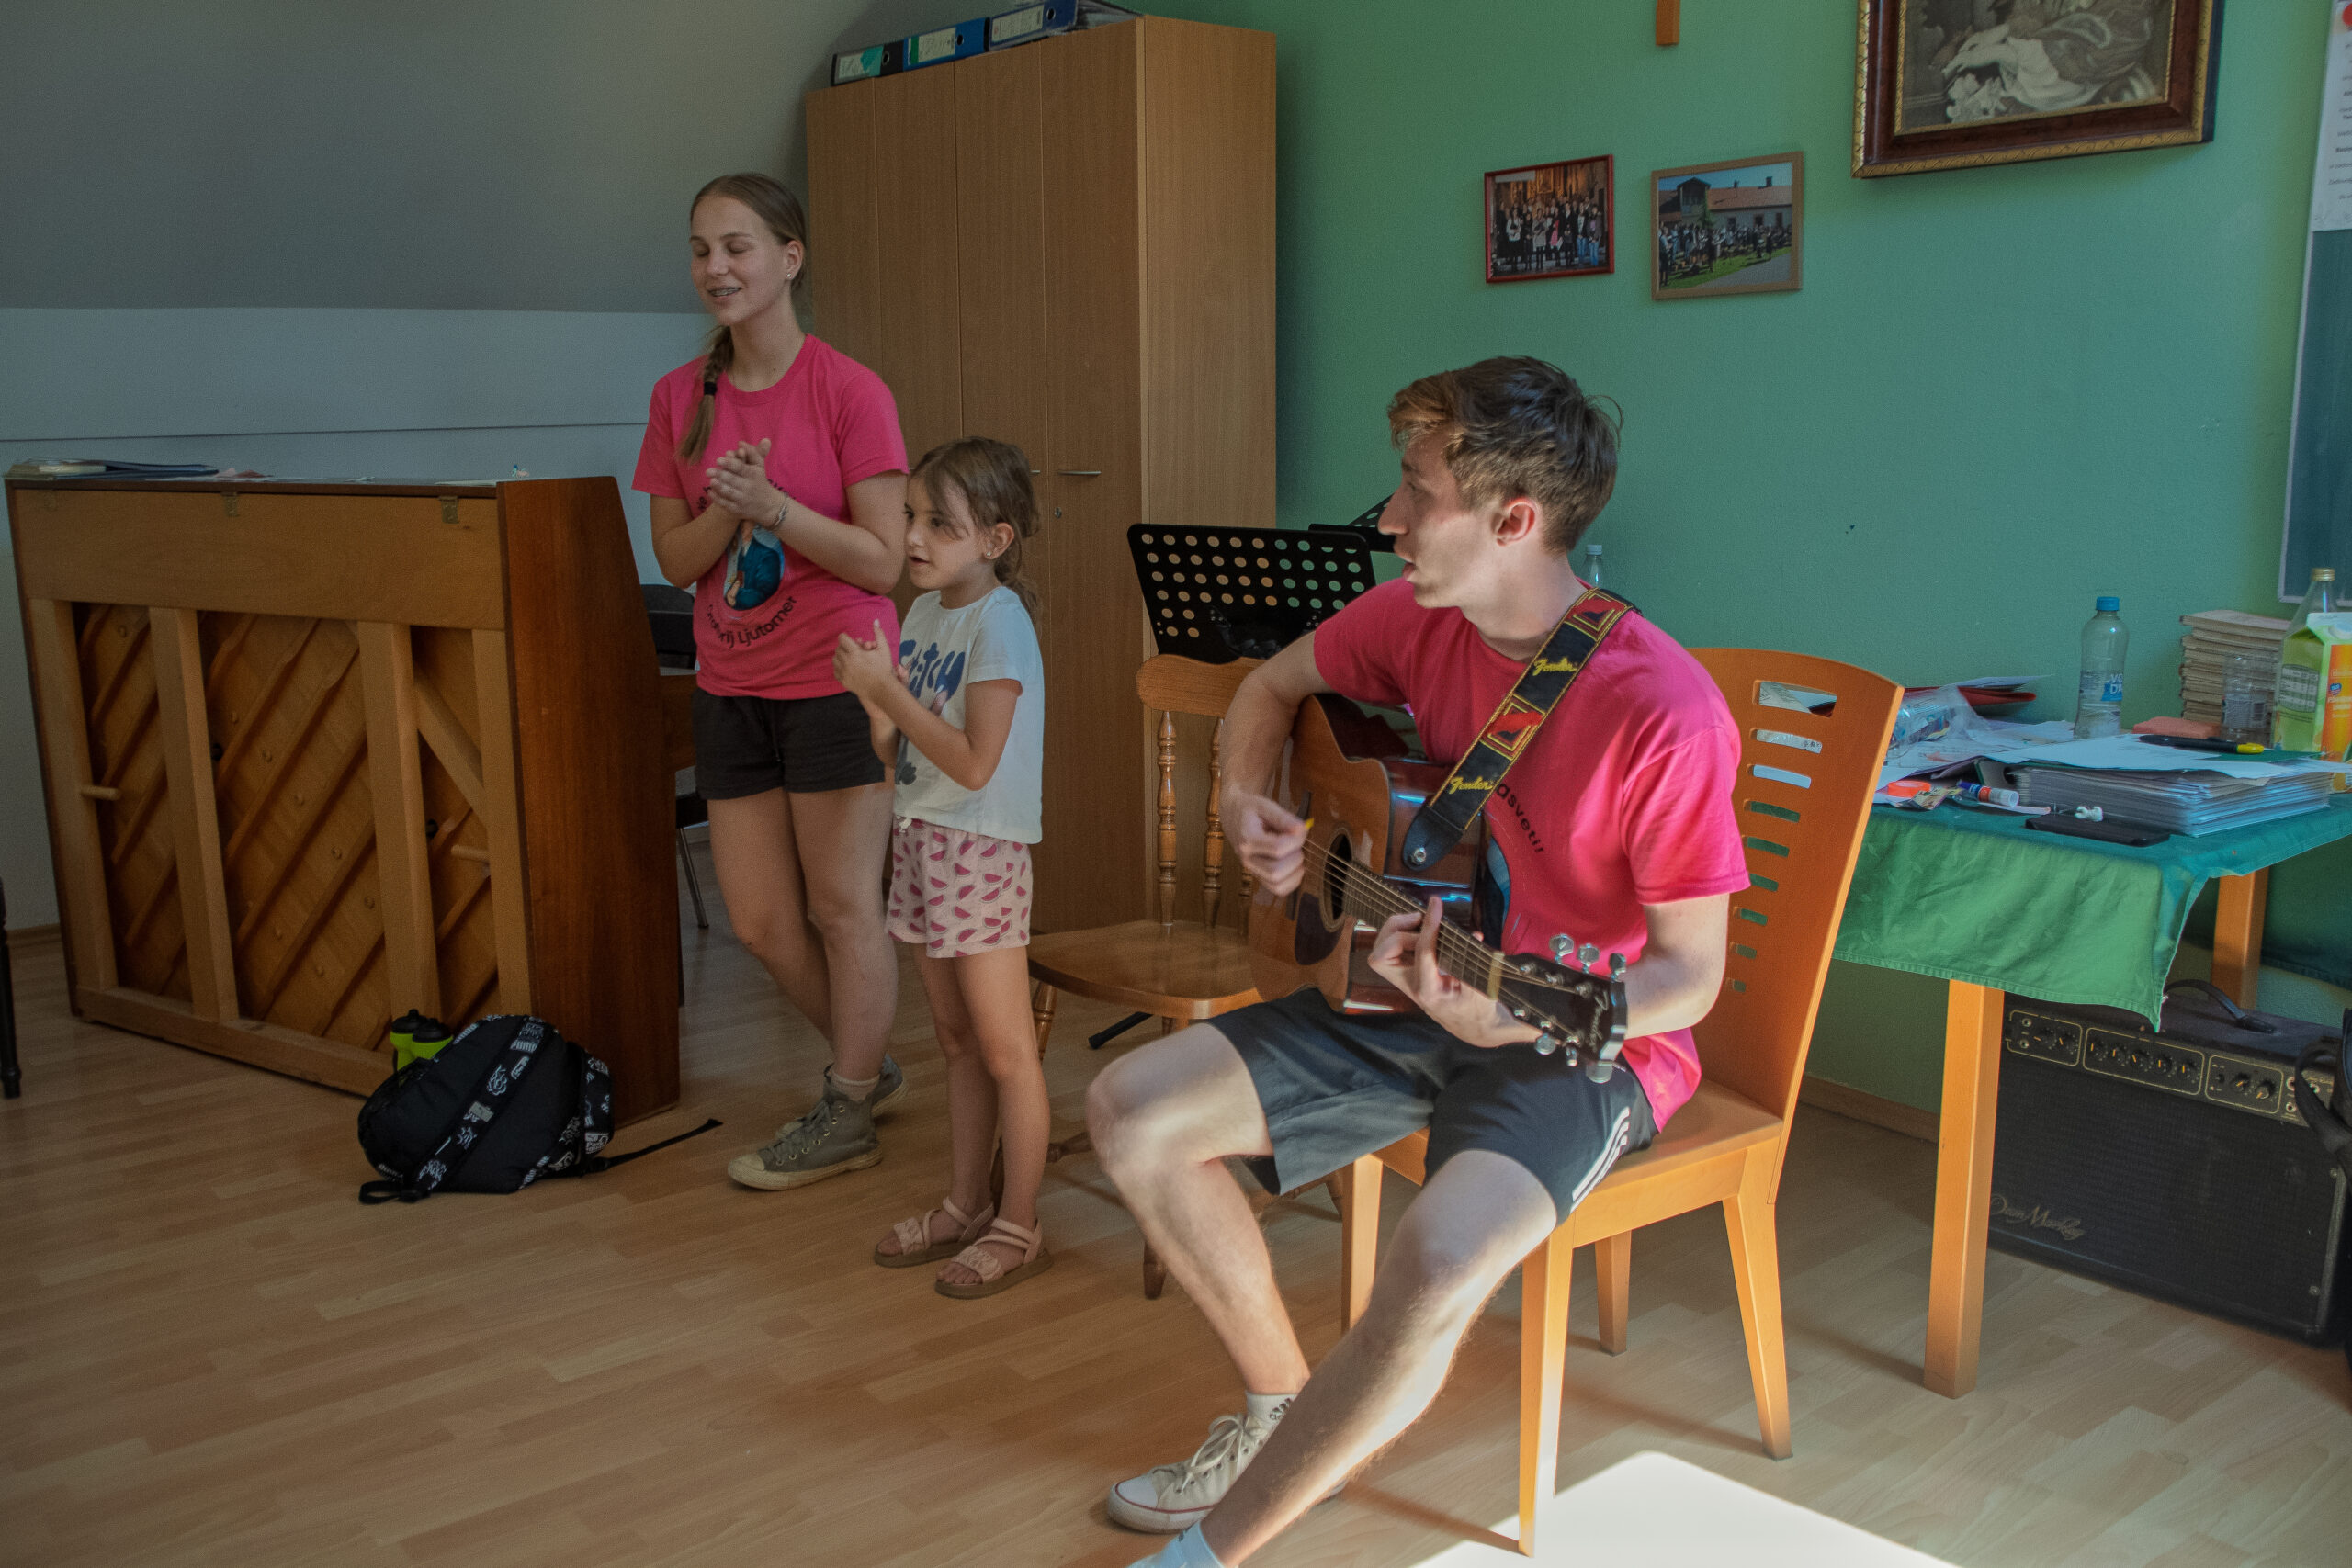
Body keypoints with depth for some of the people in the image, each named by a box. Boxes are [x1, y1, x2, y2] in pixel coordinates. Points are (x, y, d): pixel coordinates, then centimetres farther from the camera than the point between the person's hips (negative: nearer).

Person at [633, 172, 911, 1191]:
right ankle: (868, 1065, 35)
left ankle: (847, 1117, 23)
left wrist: (775, 507, -23)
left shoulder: (849, 391, -10)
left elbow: (881, 561, -13)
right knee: (760, 923, 11)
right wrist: (727, 510, -14)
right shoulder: (681, 396, 6)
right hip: (731, 688, 6)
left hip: (835, 682, -6)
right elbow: (674, 561, 5)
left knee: (842, 908, 5)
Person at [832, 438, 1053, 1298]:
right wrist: (869, 699, -8)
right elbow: (901, 755, 11)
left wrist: (885, 687, -19)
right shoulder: (922, 614, 9)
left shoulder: (999, 622, -15)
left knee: (1005, 1052, 2)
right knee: (957, 1042, 17)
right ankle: (964, 1205, 28)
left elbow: (973, 764, -23)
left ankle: (1019, 1228, 13)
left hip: (980, 851, -8)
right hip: (919, 840, 8)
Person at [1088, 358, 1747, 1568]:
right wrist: (1245, 805, -5)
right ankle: (1286, 1413, 14)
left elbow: (1688, 975, -17)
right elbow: (1273, 686, 15)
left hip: (1587, 1039, -6)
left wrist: (1515, 1015, -34)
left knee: (1437, 1264, -35)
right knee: (1133, 1113, -5)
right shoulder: (1417, 616, -6)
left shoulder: (1661, 712, -25)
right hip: (1416, 985, 7)